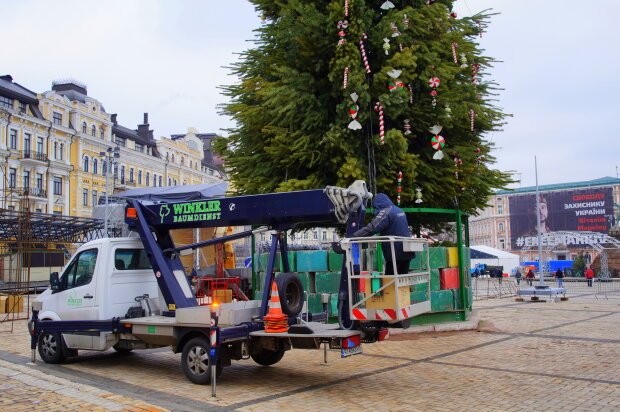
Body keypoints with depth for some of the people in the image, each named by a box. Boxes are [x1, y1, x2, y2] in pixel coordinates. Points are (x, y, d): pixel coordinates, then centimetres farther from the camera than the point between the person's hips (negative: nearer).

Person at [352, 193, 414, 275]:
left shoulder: (385, 212, -14)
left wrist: (353, 237, -25)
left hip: (395, 253, -8)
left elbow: (371, 229, -23)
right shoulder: (399, 210, 13)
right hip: (406, 252, 8)